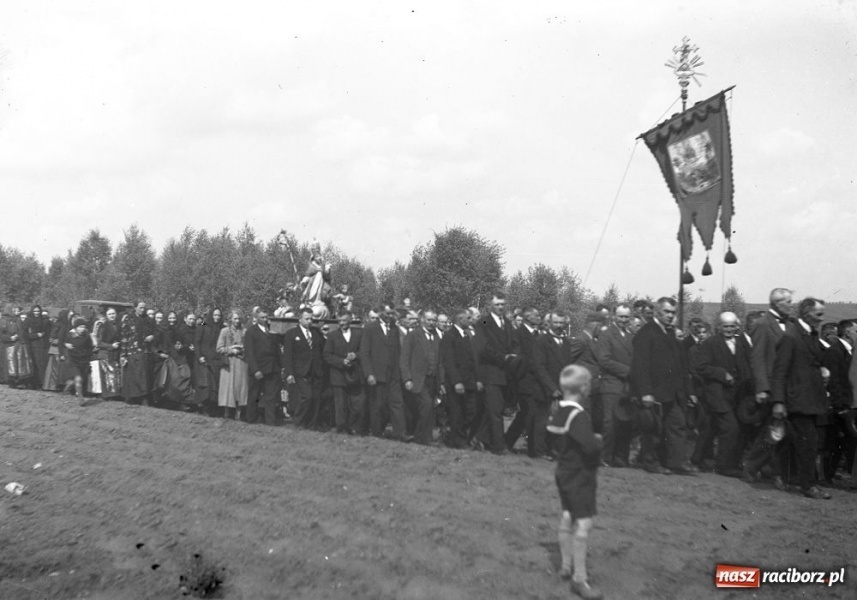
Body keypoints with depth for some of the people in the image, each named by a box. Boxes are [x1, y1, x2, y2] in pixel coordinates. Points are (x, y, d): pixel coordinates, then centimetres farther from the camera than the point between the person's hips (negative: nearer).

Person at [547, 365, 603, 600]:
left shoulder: (559, 411, 4)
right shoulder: (578, 415, -23)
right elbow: (590, 446, -33)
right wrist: (598, 440, -9)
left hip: (565, 472, 10)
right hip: (580, 476, -10)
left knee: (567, 519, 17)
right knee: (583, 523, -7)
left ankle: (566, 567, 29)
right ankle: (580, 579, -3)